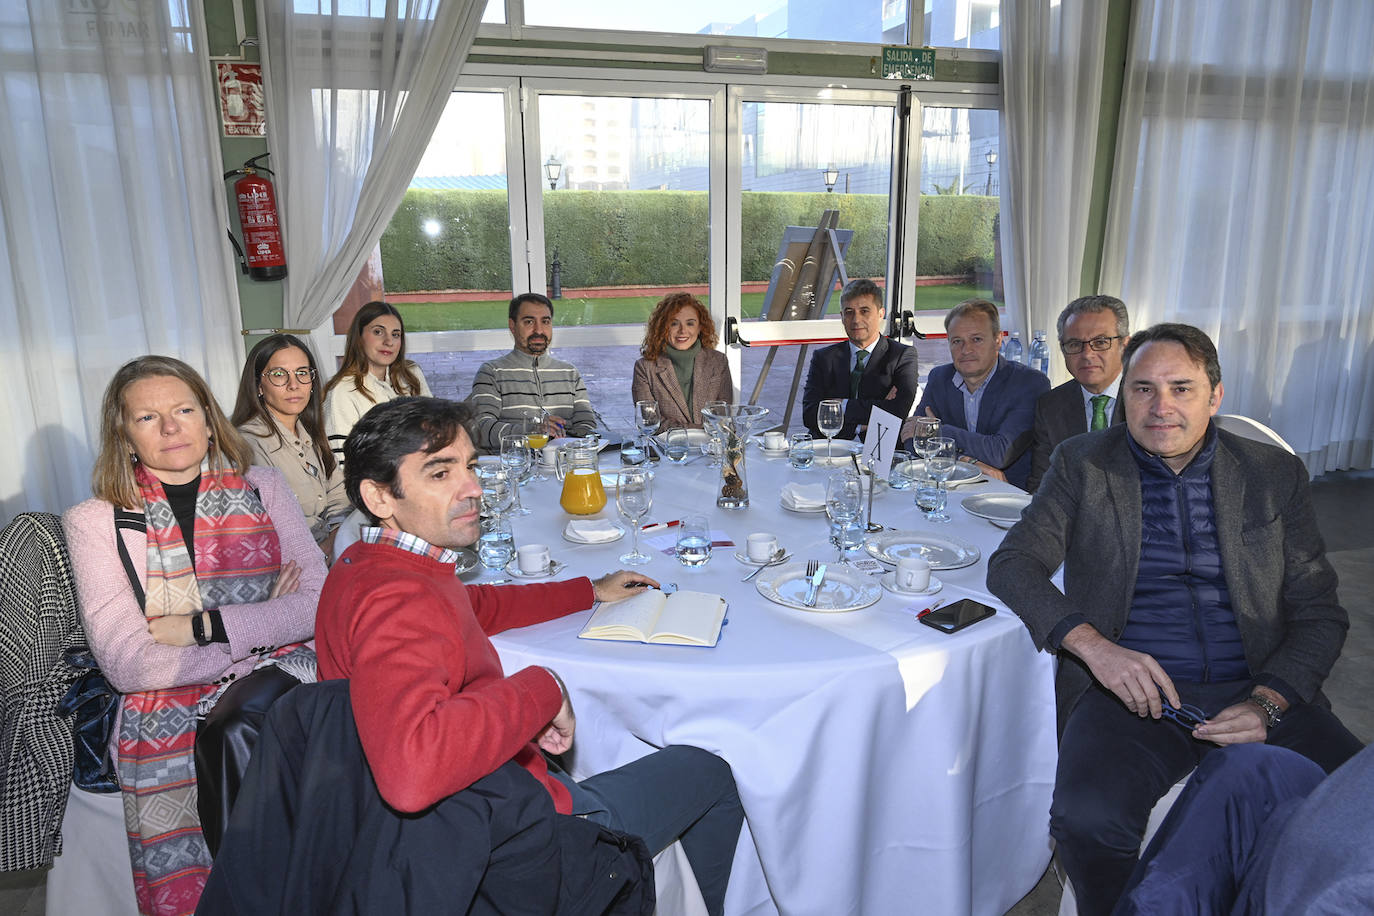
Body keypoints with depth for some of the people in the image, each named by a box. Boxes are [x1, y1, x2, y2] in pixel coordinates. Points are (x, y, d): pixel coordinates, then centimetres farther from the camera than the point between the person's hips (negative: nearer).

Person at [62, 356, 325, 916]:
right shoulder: (95, 521, 6)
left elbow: (319, 602, -1)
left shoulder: (263, 487, 10)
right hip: (170, 732, 0)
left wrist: (201, 626, -8)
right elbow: (126, 664, -5)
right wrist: (265, 626, -7)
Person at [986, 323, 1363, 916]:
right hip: (1130, 689, -2)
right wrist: (1093, 644, -19)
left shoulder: (1276, 474, 11)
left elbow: (1319, 613, 10)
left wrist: (1268, 701, -10)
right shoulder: (1082, 463, 7)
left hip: (1254, 693, 2)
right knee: (1088, 819, -29)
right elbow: (1012, 563, -2)